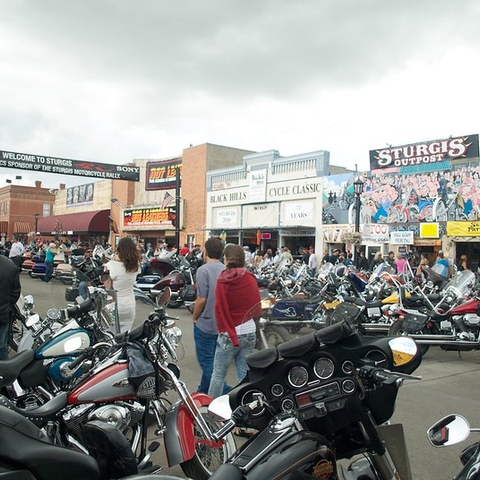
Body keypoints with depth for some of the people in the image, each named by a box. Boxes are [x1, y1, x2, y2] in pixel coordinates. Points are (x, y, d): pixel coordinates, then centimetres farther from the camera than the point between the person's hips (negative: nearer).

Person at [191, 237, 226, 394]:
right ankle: (203, 391, 33)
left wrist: (194, 317, -4)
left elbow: (201, 299, -19)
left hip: (205, 324, -7)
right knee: (210, 360, 19)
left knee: (207, 362, 2)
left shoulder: (203, 270, -16)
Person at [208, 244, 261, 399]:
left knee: (218, 374, 9)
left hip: (230, 334, -4)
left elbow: (220, 309, -10)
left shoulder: (223, 280, -10)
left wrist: (224, 330, -3)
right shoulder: (251, 278, 1)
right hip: (250, 332, 4)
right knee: (245, 374, 10)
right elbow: (257, 308, 6)